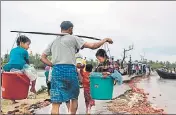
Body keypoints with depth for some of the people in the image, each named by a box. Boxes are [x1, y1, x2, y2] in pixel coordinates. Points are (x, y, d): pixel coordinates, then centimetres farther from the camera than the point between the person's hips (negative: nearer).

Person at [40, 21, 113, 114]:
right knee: (74, 97, 20)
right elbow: (93, 46, 0)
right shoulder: (73, 38, 4)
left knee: (56, 102, -1)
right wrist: (105, 39, 14)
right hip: (70, 70, -3)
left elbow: (43, 57, 18)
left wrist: (54, 65, 12)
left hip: (56, 71, 3)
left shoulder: (53, 41, 19)